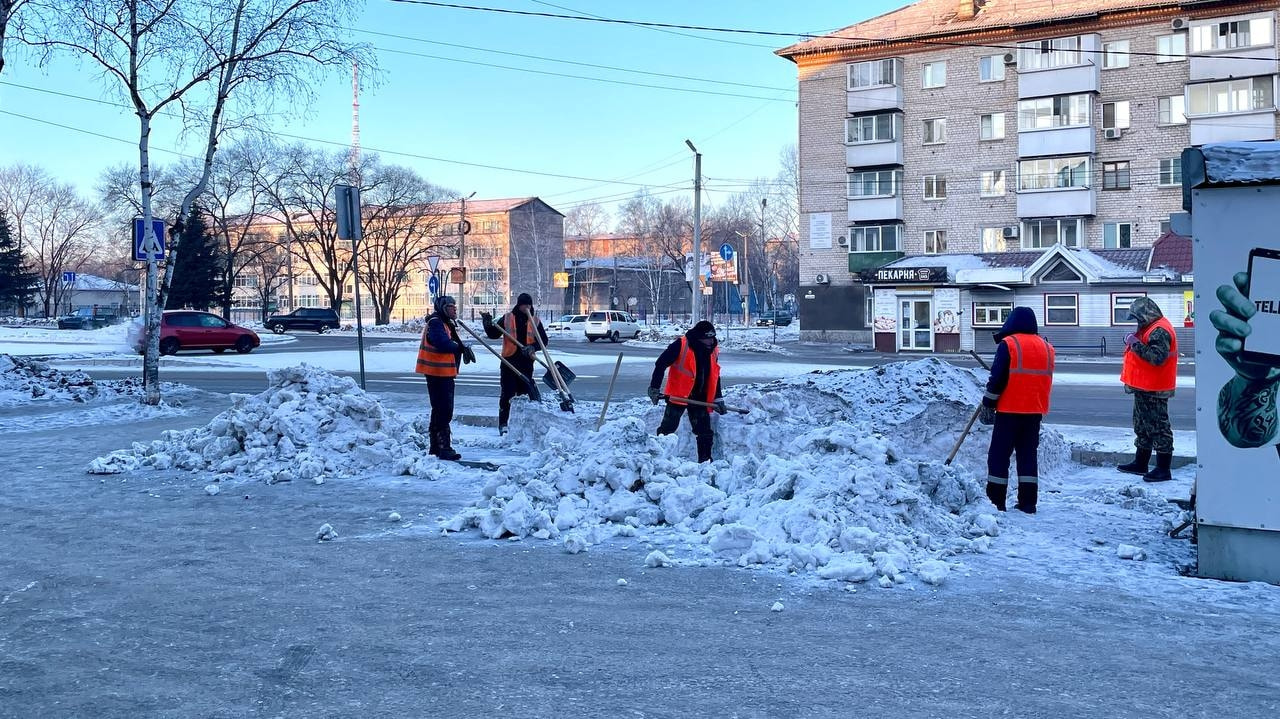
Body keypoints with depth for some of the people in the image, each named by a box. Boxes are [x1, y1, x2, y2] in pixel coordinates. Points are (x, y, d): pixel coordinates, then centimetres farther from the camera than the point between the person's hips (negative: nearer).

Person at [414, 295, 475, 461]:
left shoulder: (446, 324, 20)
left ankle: (436, 447, 27)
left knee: (441, 410, 17)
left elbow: (452, 344, 14)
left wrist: (462, 348, -6)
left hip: (444, 373, 11)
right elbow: (443, 344, -27)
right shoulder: (436, 323, -13)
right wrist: (460, 347, -14)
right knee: (443, 411, -12)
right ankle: (444, 448, -12)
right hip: (438, 373, -11)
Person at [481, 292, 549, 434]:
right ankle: (503, 423, 2)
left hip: (526, 361, 1)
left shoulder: (535, 321, 6)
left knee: (525, 392, 7)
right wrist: (488, 324, -10)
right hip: (509, 360, -1)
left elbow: (544, 340, 3)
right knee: (507, 393, -2)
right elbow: (493, 334, 9)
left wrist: (532, 347, -14)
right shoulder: (507, 318, 4)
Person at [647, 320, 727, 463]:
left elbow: (715, 378, 15)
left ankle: (705, 461, 17)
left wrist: (718, 399, 11)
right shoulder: (681, 345, -15)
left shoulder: (713, 351, 5)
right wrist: (654, 388, -16)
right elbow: (660, 364, -13)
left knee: (705, 433, 7)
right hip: (678, 396, -5)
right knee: (667, 429, 1)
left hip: (700, 398, 5)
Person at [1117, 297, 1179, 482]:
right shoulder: (1150, 329, 15)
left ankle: (1163, 469, -4)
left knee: (1158, 427, -7)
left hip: (1154, 390, -11)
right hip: (1144, 387, 11)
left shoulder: (1159, 331, -18)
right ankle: (1140, 463, 28)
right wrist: (1132, 342, 7)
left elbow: (1157, 357, -29)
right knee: (1142, 425, 18)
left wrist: (1135, 343, -25)